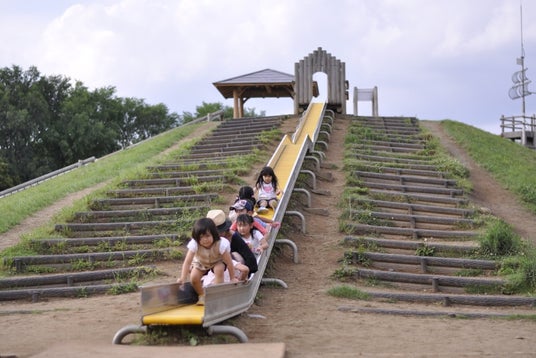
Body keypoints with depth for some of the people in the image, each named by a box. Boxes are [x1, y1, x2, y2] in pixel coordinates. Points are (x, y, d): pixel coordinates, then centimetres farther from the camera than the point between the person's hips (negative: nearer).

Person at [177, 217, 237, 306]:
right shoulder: (194, 244, -35)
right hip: (200, 262, 2)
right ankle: (202, 296, 10)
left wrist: (233, 278, -22)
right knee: (193, 278, -20)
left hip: (217, 261, -2)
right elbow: (187, 262, -31)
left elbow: (229, 262, -28)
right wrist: (182, 278, -33)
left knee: (219, 269, -34)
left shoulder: (221, 244, -37)